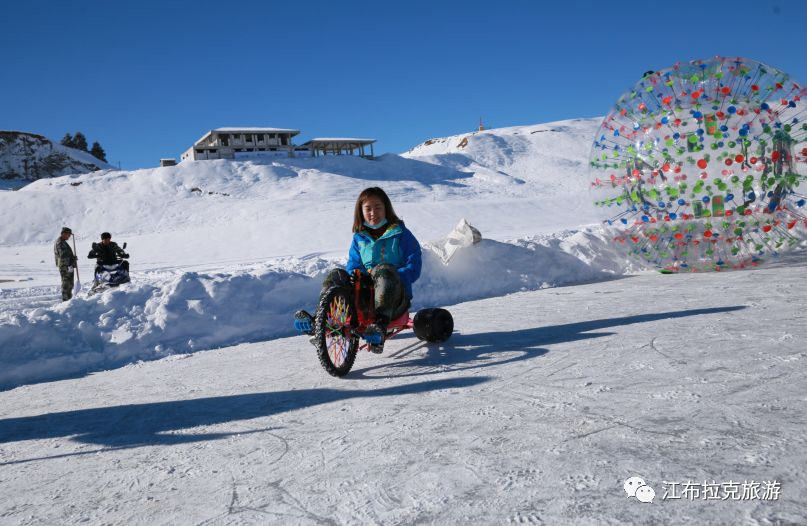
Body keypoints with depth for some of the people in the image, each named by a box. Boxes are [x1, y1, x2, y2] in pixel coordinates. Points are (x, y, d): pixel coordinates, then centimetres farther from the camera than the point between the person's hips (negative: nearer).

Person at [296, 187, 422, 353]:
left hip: (395, 298, -4)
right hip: (364, 294, 4)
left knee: (383, 270, -35)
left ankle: (381, 325, -54)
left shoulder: (400, 234, 4)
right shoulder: (359, 238, 16)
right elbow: (353, 266, 13)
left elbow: (413, 269, -4)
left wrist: (387, 280, -19)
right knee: (336, 275, -17)